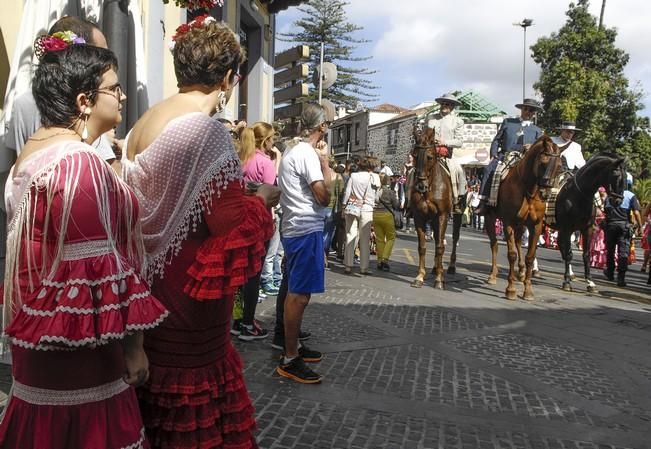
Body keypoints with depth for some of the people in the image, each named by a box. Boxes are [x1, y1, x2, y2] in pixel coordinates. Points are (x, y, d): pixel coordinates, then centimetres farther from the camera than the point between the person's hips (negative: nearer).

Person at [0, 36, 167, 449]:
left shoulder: (34, 150, 9)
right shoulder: (79, 161, -22)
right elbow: (99, 268, -23)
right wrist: (131, 343, -16)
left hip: (45, 333, 10)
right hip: (78, 348, -9)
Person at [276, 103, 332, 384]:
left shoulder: (292, 152, 16)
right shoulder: (307, 154, -15)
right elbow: (324, 197, -18)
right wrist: (325, 160, -9)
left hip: (295, 228, 11)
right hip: (306, 230, -11)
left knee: (296, 293, 18)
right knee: (300, 295, -7)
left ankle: (293, 346, 30)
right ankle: (289, 361, -1)